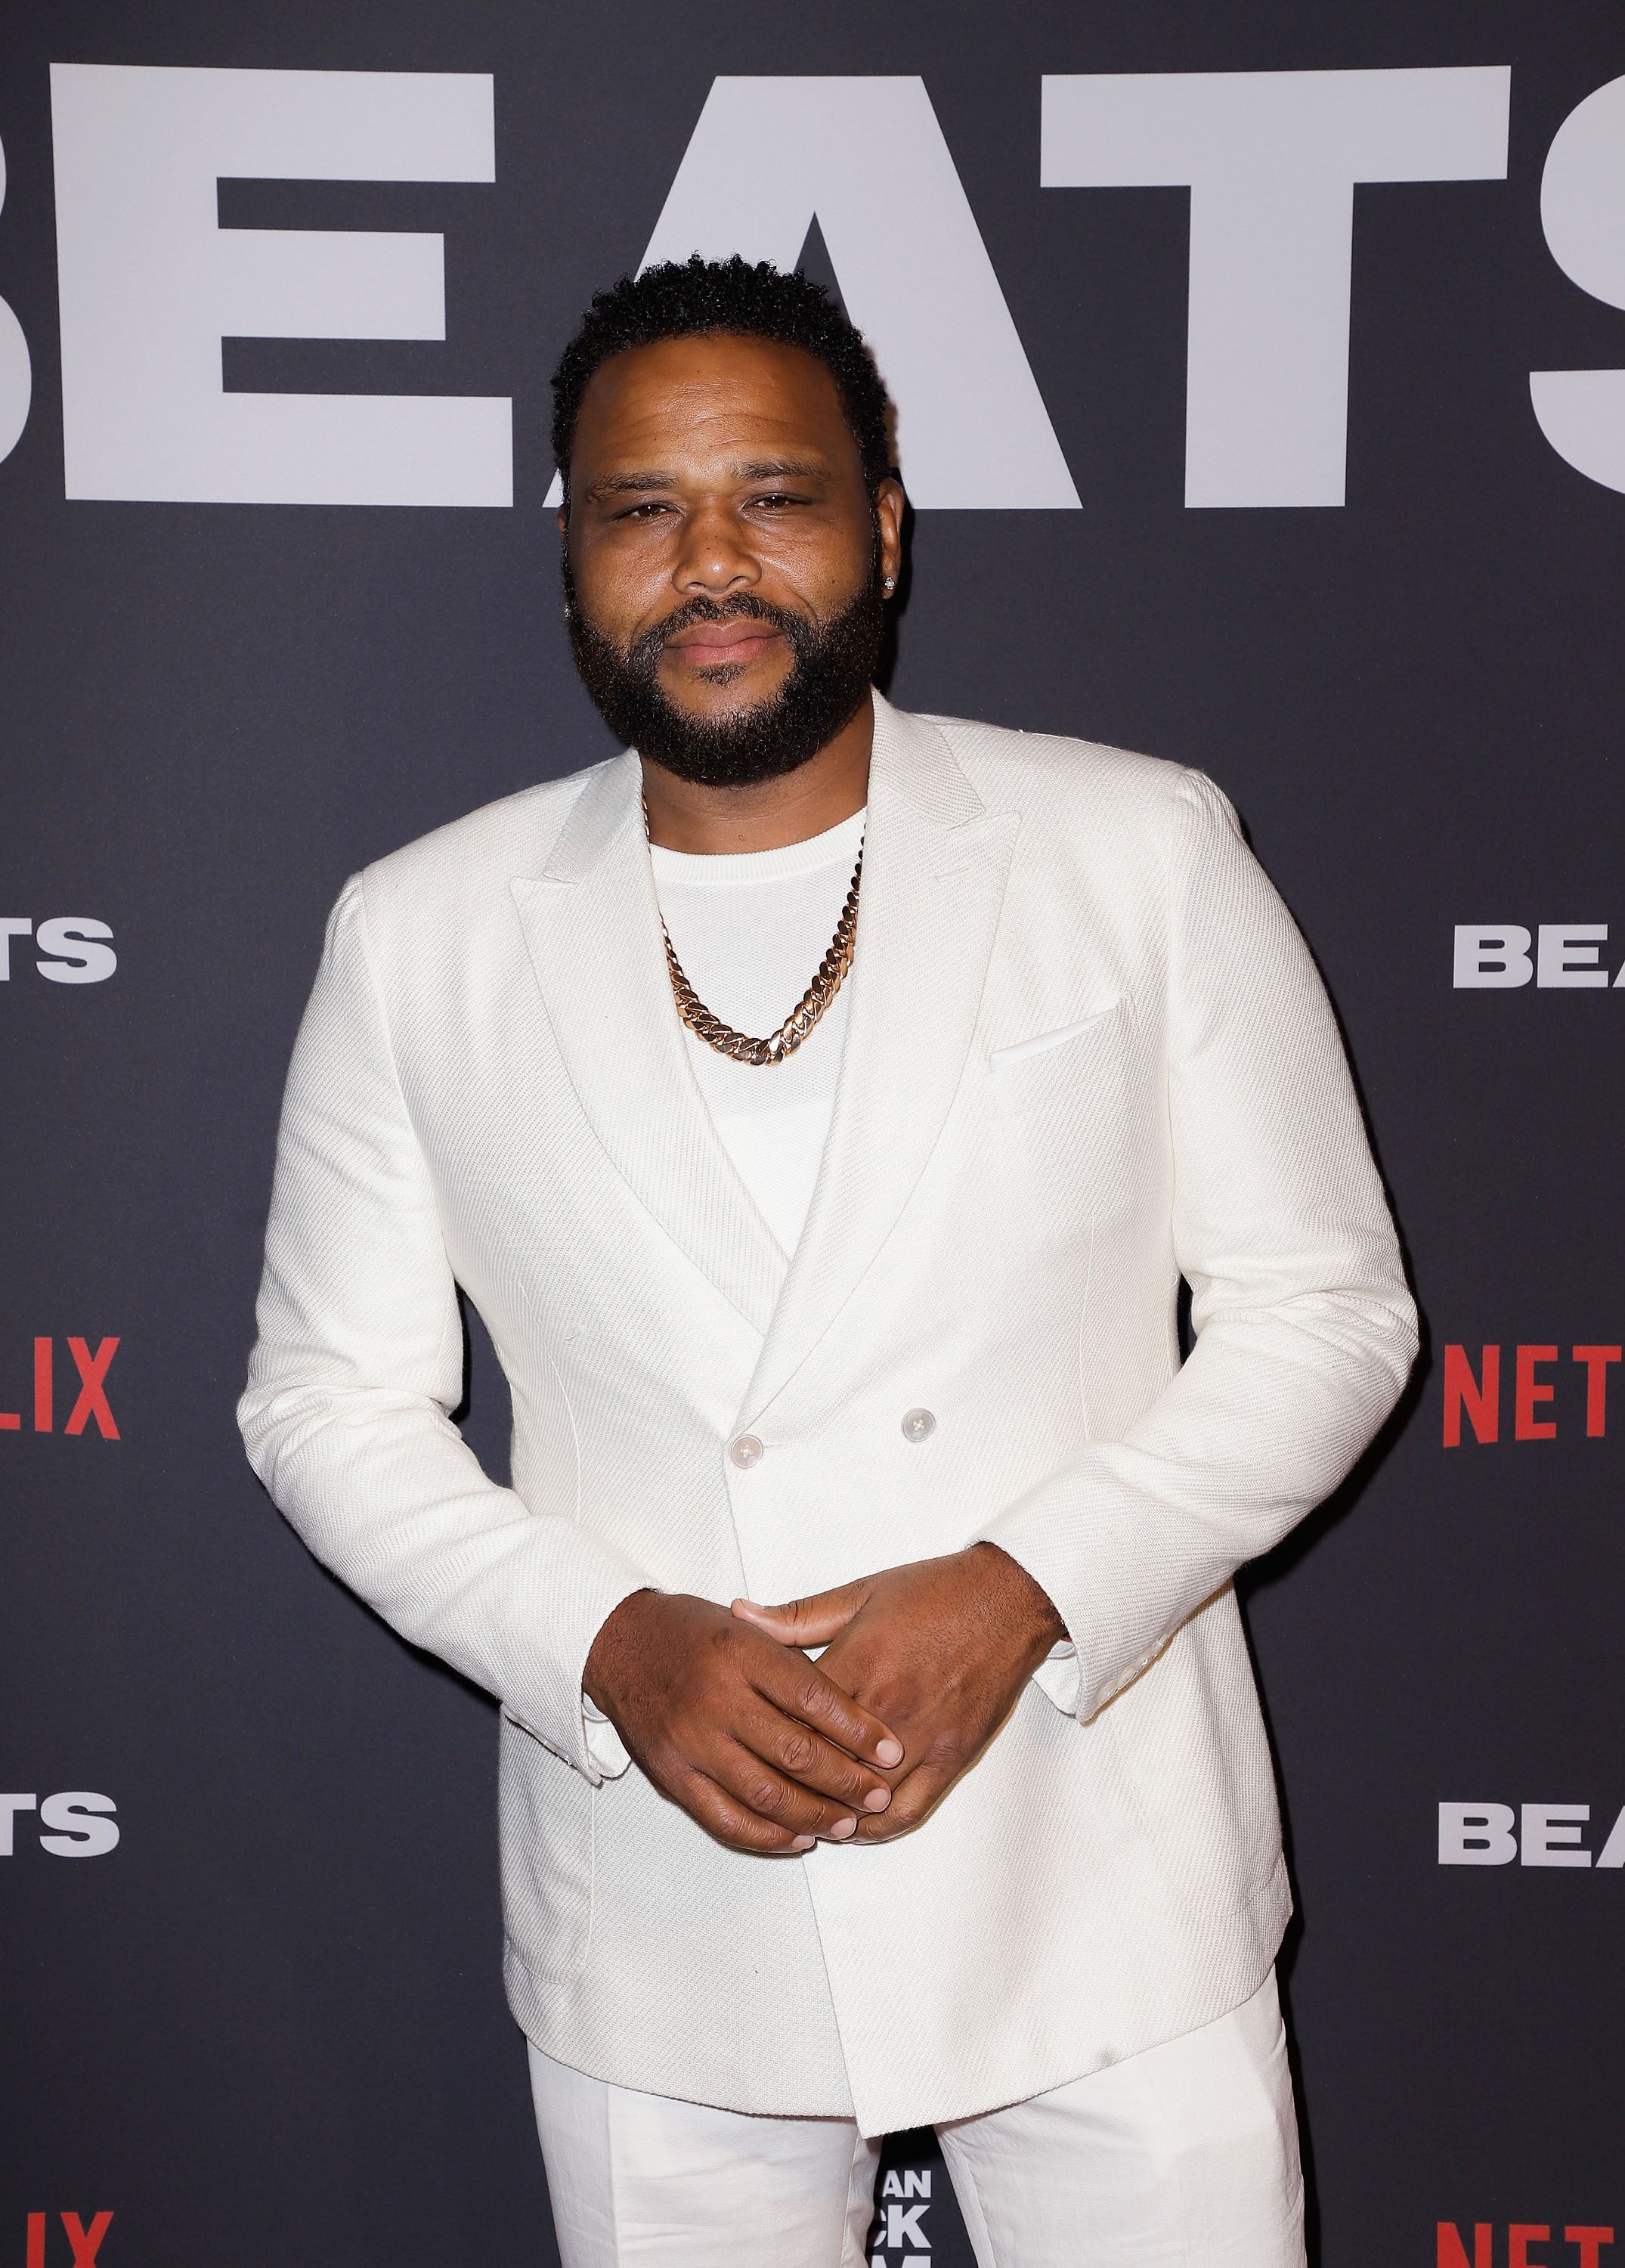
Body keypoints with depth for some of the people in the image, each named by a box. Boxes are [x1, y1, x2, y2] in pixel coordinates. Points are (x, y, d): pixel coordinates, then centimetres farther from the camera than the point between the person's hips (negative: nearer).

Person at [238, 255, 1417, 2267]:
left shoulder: (1144, 853, -4)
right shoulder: (420, 936, -1)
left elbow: (1324, 1309, -1)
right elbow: (331, 1397, 4)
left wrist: (1026, 1590, -15)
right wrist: (607, 1644, -12)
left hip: (1103, 1886, 0)